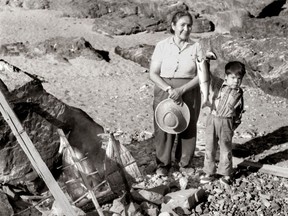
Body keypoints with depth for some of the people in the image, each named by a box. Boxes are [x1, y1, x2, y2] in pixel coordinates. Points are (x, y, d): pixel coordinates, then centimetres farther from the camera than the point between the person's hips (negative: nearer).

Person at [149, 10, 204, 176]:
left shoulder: (196, 47, -1)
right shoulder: (162, 46, -2)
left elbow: (200, 75, -4)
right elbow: (153, 73, -3)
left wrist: (181, 90, -16)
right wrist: (169, 89, -16)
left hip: (189, 92, 1)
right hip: (165, 91, 0)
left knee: (187, 128, 7)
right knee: (164, 128, 3)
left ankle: (184, 161, 28)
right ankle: (163, 163, 20)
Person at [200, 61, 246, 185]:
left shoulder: (239, 93, 1)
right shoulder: (218, 84, 0)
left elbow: (239, 112, 9)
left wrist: (235, 124, 6)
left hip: (227, 123, -1)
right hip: (213, 119, 1)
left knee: (225, 148, 8)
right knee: (210, 148, 8)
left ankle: (226, 174, 21)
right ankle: (209, 173, 20)